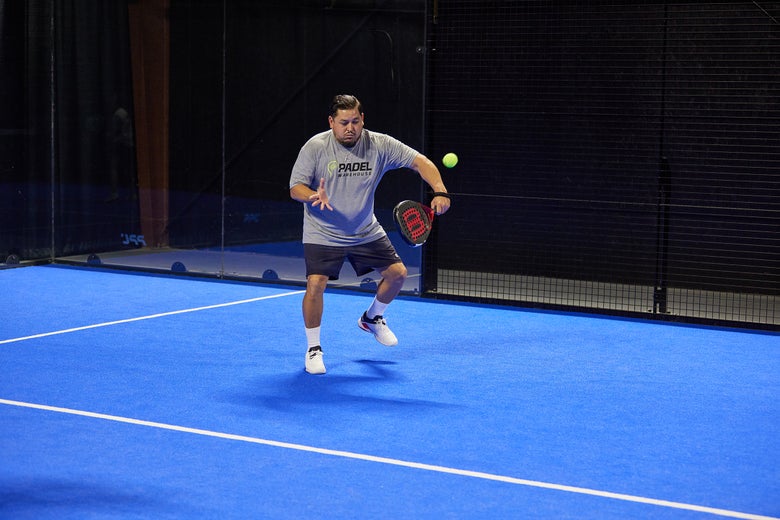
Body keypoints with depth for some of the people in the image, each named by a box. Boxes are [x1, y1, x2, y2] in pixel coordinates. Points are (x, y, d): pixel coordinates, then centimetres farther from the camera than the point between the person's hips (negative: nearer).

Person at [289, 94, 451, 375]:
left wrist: (440, 192, -28)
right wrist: (314, 196, -38)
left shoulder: (379, 145, -11)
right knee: (315, 285, -19)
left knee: (397, 273, 4)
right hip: (323, 234, -4)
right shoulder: (315, 147, -16)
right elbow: (295, 188, -15)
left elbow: (420, 161, -12)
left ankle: (371, 319, 34)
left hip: (366, 232, 4)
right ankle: (313, 349, 2)